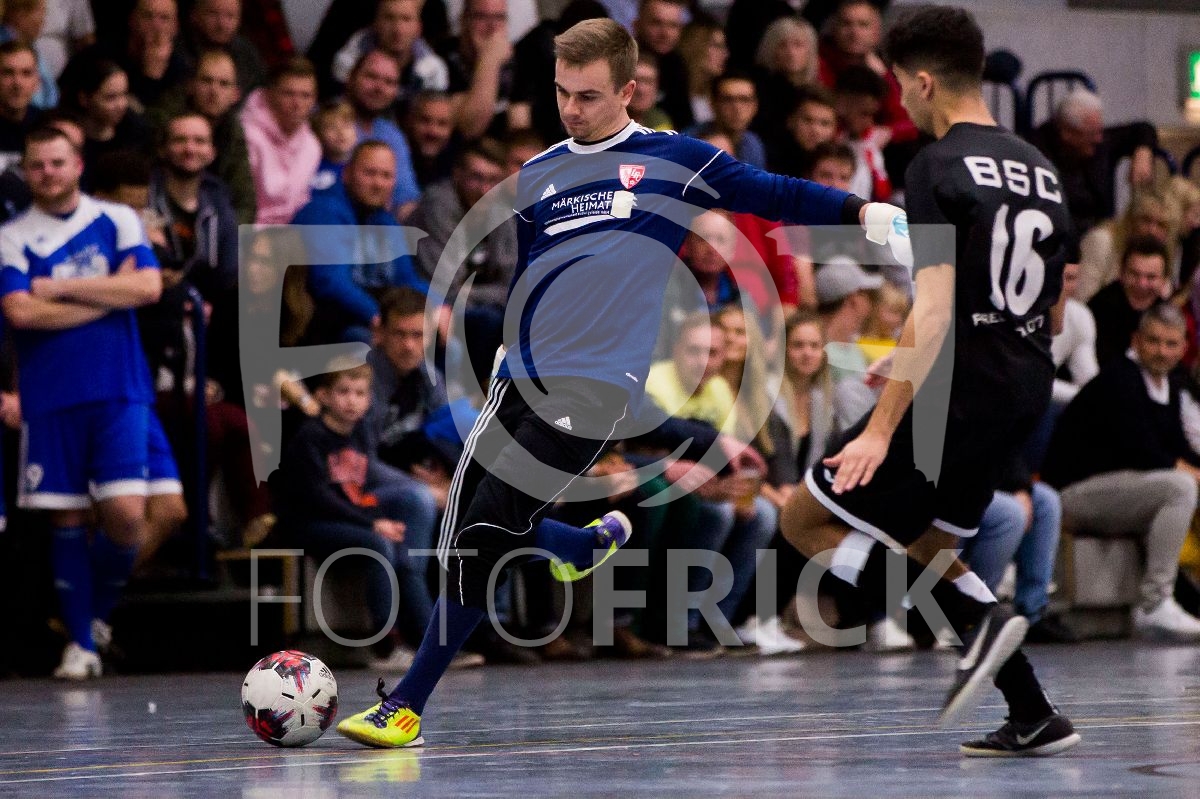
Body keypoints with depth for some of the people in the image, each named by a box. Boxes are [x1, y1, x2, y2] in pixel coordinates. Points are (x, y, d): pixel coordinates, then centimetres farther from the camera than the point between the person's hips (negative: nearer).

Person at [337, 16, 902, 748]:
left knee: (485, 536, -14)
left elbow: (773, 194, 1)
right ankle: (596, 543, 34)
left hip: (596, 386, -6)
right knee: (466, 532, 3)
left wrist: (861, 209, -13)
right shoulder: (536, 176, 16)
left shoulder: (673, 160, 3)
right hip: (523, 379, 6)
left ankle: (407, 706, -6)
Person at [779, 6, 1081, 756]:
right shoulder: (1039, 167, 13)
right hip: (1025, 391, 8)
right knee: (921, 544, 22)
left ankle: (981, 619, -12)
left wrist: (882, 429, -21)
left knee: (808, 519, 2)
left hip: (958, 387, -8)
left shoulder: (939, 168, -12)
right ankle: (1035, 717, 13)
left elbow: (934, 313, -20)